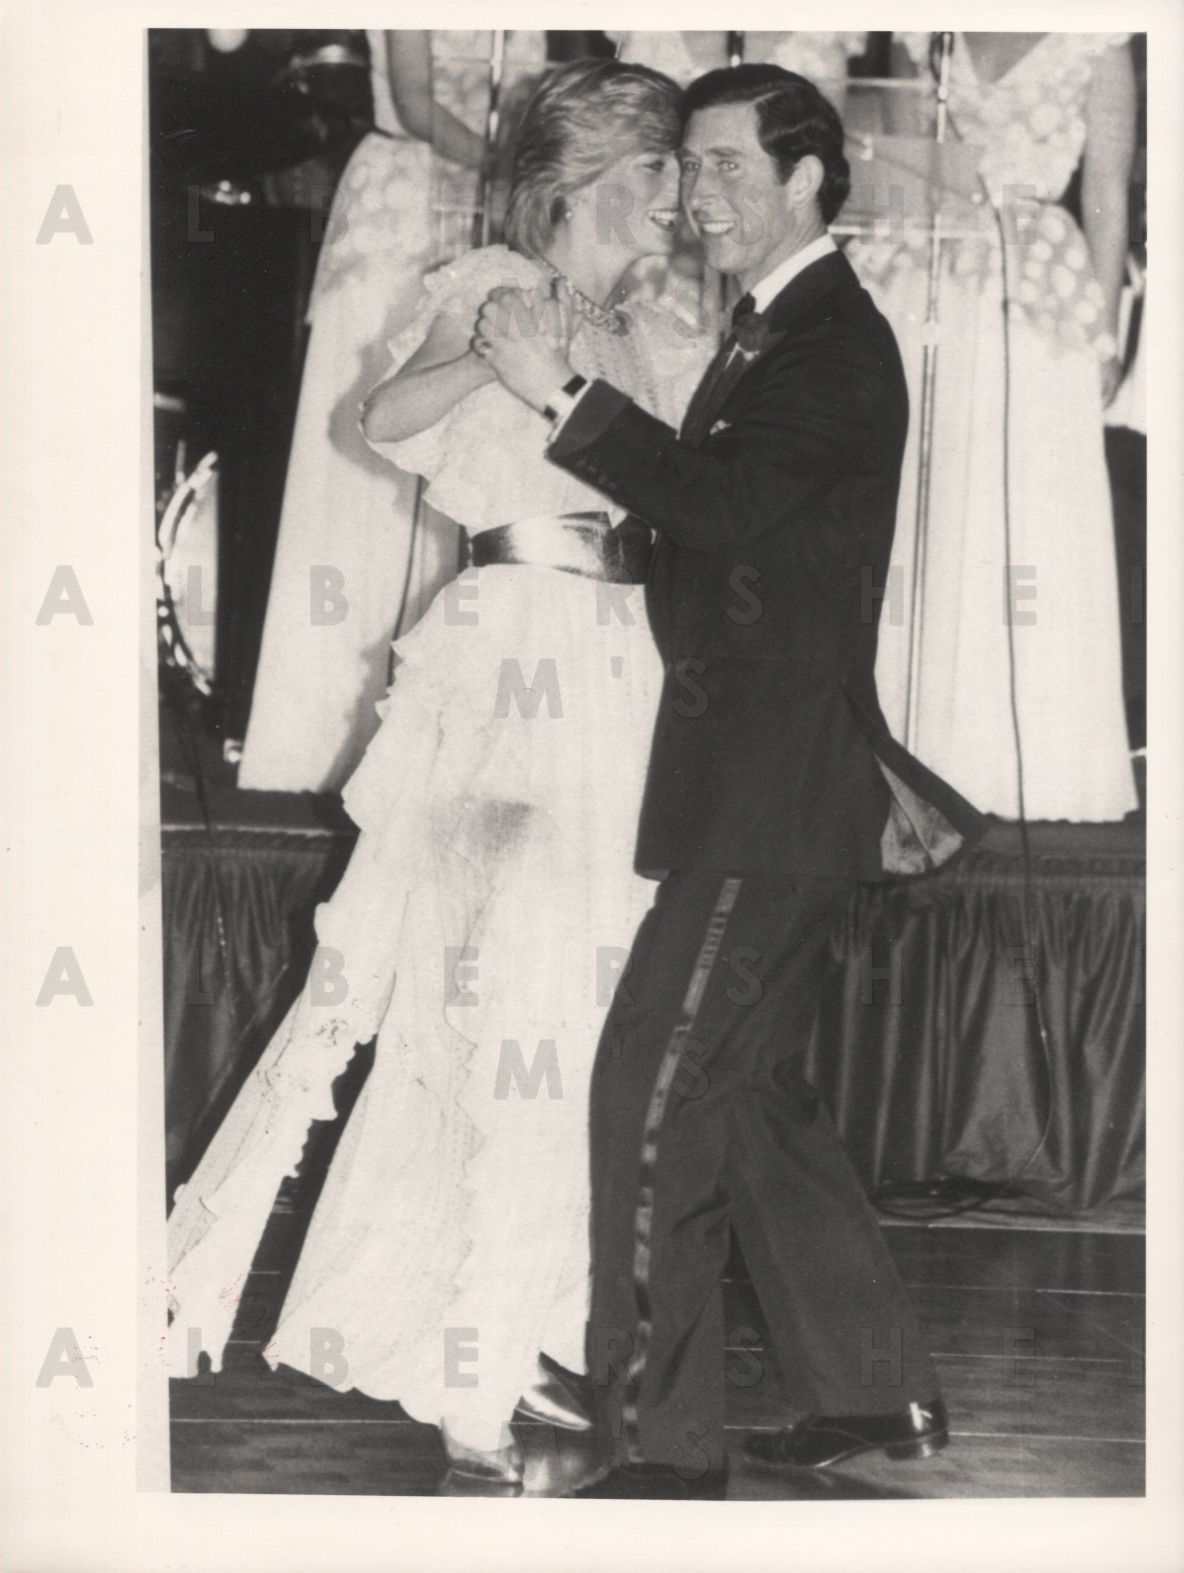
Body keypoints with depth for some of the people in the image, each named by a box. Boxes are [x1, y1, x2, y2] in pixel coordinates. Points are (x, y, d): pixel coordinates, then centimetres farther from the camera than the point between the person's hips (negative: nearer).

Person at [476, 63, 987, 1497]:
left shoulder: (834, 344, -13)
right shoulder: (772, 338, 19)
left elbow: (729, 505, -28)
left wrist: (562, 393, -28)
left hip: (772, 799, -10)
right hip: (754, 787, 10)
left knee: (654, 1095, -10)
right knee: (751, 1088, 15)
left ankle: (661, 1447, -5)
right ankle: (876, 1391, 25)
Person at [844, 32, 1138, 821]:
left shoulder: (1093, 44, 1)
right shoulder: (920, 39, 10)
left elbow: (1108, 203, 1)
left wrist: (1104, 340, -2)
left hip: (1030, 309, -3)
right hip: (917, 295, 3)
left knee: (1022, 515, -1)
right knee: (909, 512, 3)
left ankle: (1024, 762, 7)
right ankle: (912, 750, 12)